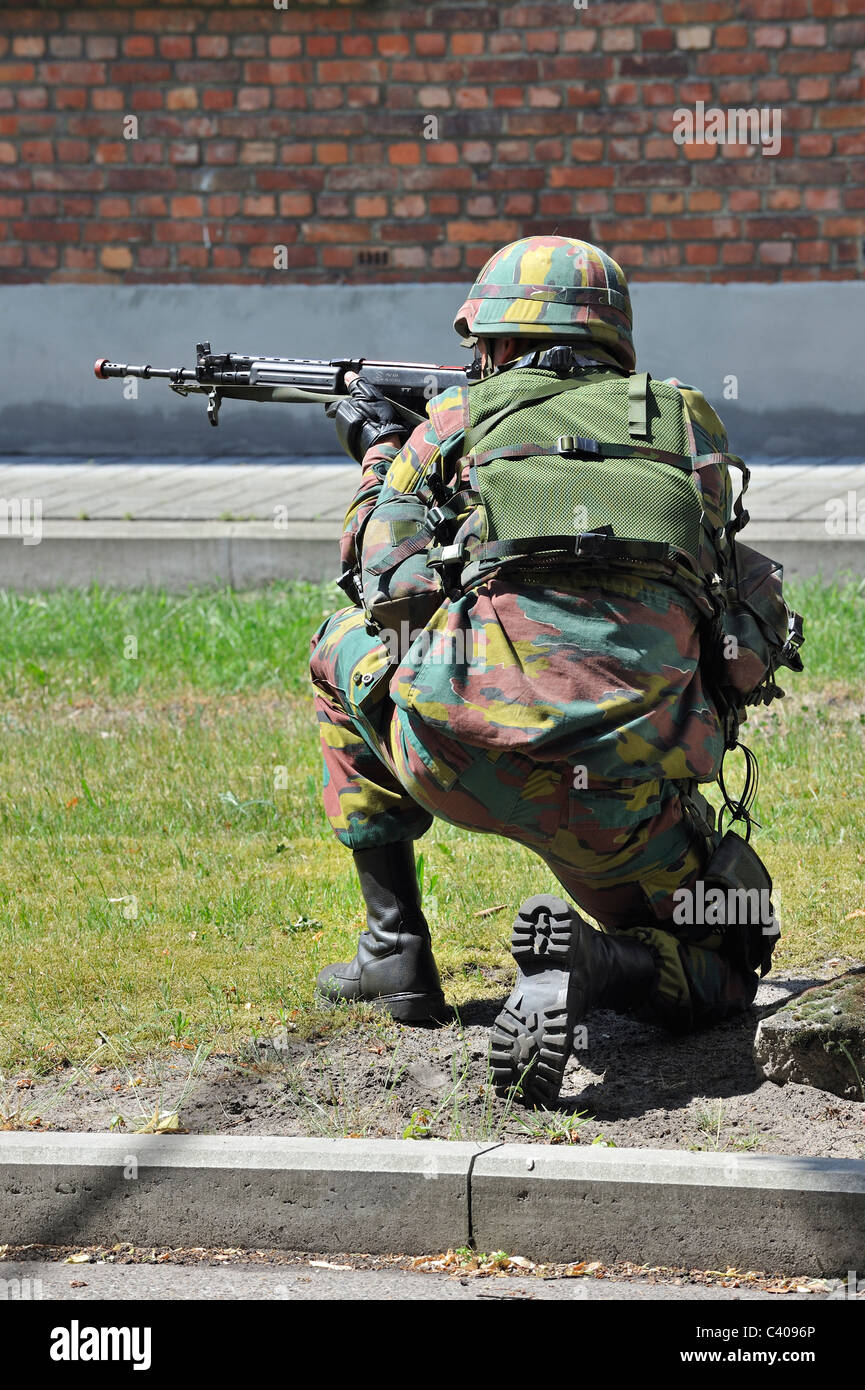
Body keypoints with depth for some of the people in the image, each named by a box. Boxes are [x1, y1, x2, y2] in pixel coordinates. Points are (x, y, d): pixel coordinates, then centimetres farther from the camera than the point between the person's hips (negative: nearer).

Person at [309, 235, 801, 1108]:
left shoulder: (455, 423, 17)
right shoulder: (686, 425, 20)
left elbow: (380, 573, 28)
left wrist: (380, 454, 48)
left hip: (462, 754, -1)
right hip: (622, 794, 1)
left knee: (345, 648, 33)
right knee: (718, 975, 25)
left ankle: (395, 952, 27)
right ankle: (591, 962, -12)